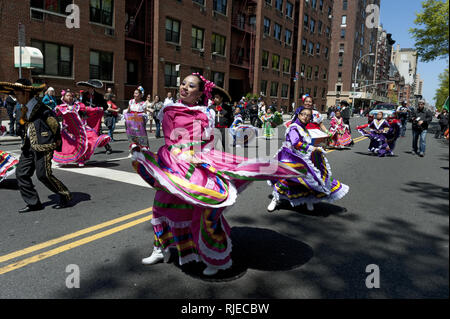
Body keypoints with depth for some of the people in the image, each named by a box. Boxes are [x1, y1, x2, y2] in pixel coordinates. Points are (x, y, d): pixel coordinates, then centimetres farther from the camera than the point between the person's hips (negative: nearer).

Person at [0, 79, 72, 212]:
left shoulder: (40, 107, -14)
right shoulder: (26, 107, 14)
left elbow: (54, 122, -14)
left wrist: (56, 140, -7)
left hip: (43, 146, -9)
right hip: (30, 146, 10)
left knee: (43, 174, -9)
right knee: (21, 173, 6)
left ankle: (66, 197, 9)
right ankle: (33, 203, 15)